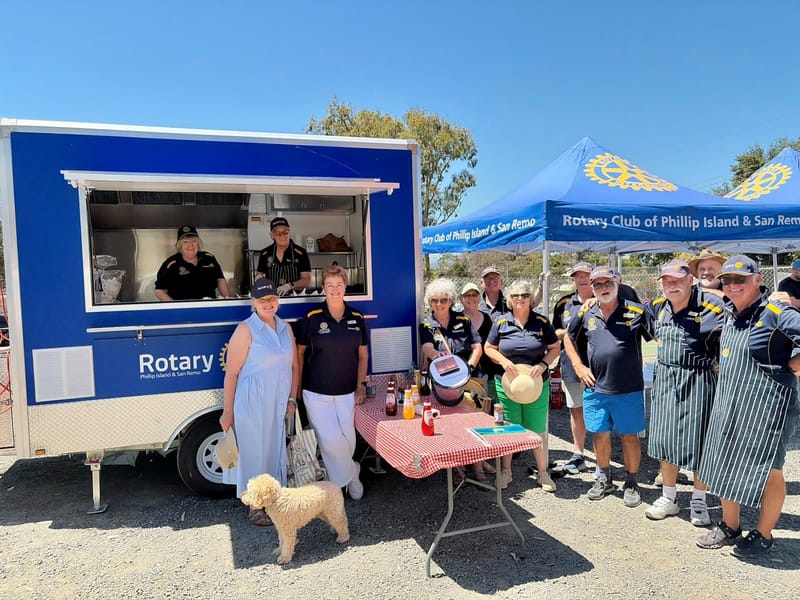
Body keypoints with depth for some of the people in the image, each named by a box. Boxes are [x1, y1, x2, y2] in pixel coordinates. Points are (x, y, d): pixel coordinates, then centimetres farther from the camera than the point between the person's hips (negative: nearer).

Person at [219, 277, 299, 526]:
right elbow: (231, 373, -12)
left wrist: (291, 399, 8)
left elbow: (294, 366, 13)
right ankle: (255, 507, 22)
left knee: (277, 452, 15)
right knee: (255, 454, 5)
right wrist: (227, 412, -11)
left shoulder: (285, 328, 7)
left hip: (278, 405, 6)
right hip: (252, 405, -6)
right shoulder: (246, 330, -12)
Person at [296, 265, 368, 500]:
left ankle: (340, 479, 31)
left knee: (348, 440, 5)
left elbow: (363, 354, 11)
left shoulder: (357, 318, 3)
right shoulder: (311, 317, -5)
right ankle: (351, 475, 20)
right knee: (331, 441, -7)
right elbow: (300, 352, 2)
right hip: (317, 393, -2)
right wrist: (297, 389, 1)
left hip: (347, 392, 3)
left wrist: (361, 385, 3)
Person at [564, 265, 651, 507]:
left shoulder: (636, 311, -8)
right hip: (595, 388, 3)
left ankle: (631, 483, 29)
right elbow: (569, 338, 17)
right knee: (599, 435, 13)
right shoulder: (586, 314, 2)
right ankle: (604, 479, 33)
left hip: (629, 389, -3)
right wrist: (578, 365, 7)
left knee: (629, 436, 10)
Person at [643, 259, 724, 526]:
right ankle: (669, 497, 25)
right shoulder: (657, 306, 4)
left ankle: (699, 501, 23)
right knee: (665, 437, 10)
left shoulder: (712, 306, -14)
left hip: (698, 381, -5)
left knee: (698, 441, 4)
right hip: (665, 380, 5)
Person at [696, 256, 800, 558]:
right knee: (725, 467, 15)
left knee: (768, 472, 9)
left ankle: (762, 535, 27)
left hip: (766, 406, -7)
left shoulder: (776, 313, -16)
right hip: (728, 404, 8)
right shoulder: (730, 313, 7)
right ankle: (729, 527, 32)